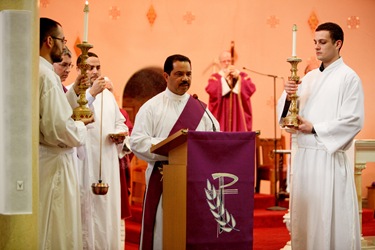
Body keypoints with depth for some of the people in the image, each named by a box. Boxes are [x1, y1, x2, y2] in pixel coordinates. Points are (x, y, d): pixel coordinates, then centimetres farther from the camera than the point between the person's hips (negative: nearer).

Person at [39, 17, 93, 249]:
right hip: (53, 163, -9)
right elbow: (59, 128, -24)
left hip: (42, 159, 9)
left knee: (40, 229, 14)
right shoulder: (47, 76, -18)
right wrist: (81, 126, -5)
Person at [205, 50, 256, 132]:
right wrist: (224, 77, -9)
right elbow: (210, 90, -11)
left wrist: (238, 78, -10)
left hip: (238, 116, 1)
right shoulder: (215, 77, 8)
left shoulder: (242, 76, 12)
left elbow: (251, 89, -4)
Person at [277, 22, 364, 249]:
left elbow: (354, 120, -13)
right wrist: (288, 96, -9)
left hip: (329, 156, -6)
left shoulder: (349, 78, -4)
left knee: (329, 217, -5)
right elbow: (289, 113, 12)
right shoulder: (310, 78, 16)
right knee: (304, 213, 8)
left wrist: (315, 129, -14)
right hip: (304, 154, 7)